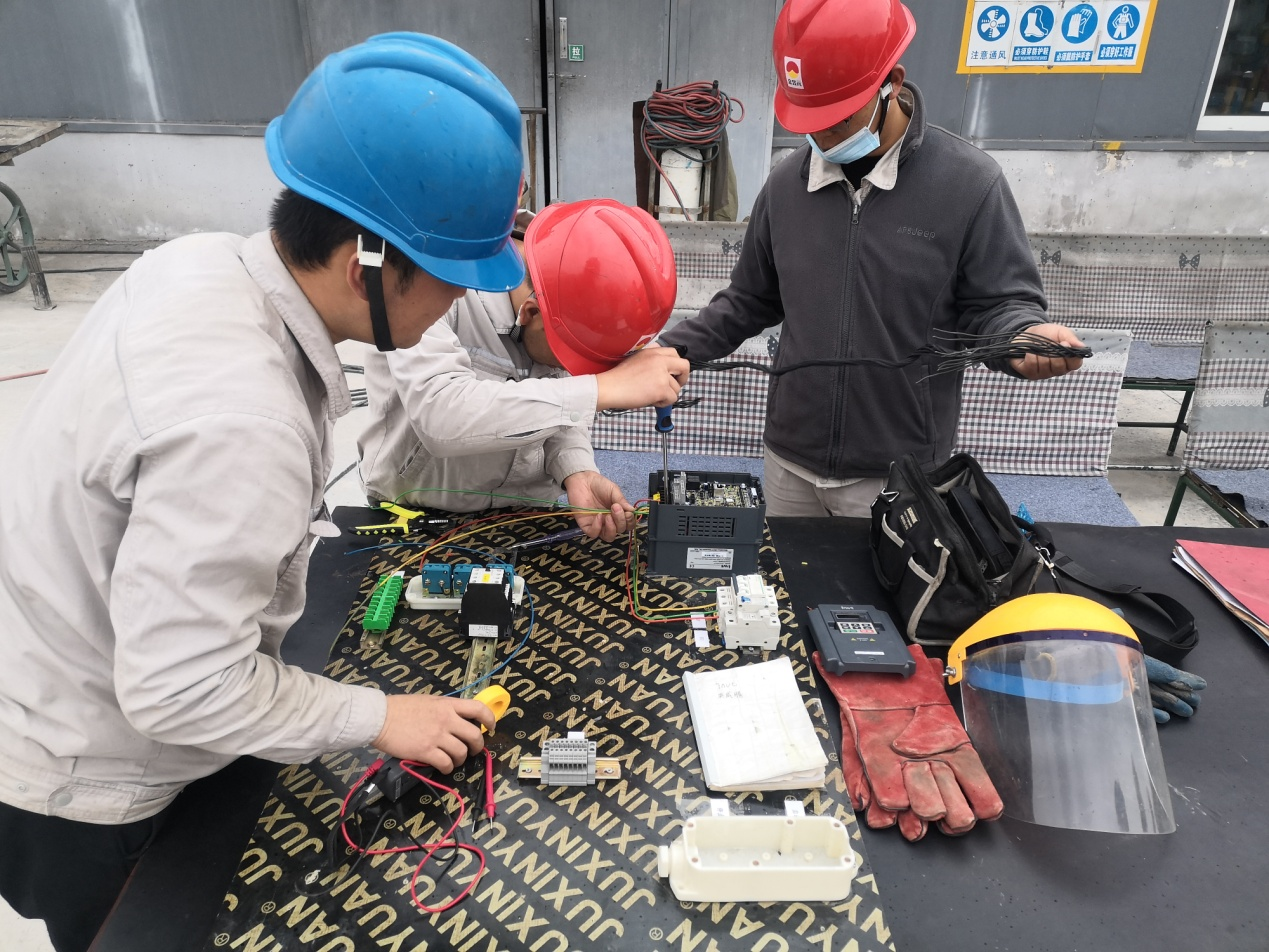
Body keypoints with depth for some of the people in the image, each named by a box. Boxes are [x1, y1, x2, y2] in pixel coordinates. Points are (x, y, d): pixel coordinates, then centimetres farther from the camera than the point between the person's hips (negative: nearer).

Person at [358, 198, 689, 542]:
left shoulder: (567, 293, -9)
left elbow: (558, 404, 1)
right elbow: (440, 417, -37)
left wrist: (578, 473, -19)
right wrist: (602, 387, -40)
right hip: (420, 519, -4)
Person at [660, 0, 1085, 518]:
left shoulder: (968, 182, -10)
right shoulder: (787, 183, 3)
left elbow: (997, 304, -5)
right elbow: (750, 301, 13)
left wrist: (1026, 337, -27)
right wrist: (673, 348, 4)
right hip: (789, 460, 4)